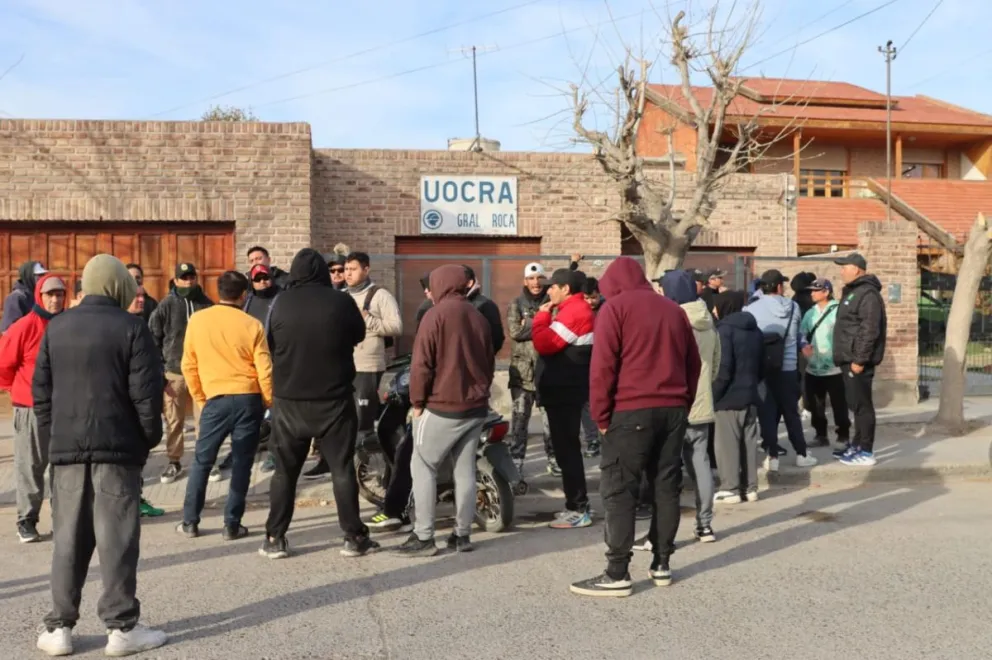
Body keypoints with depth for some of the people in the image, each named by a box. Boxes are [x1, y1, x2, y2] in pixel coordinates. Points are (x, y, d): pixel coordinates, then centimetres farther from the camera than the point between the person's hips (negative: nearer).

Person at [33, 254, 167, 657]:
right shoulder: (131, 328, -5)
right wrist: (150, 436, 2)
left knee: (68, 539, 11)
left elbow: (41, 391, 10)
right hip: (117, 445, -4)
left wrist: (50, 438, 15)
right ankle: (121, 627, 4)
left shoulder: (56, 328, 10)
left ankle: (59, 626, 14)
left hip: (66, 447, 4)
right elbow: (145, 392, -9)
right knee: (117, 537, 0)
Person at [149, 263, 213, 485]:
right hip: (174, 372, -1)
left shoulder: (206, 305, 4)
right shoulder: (166, 305, 0)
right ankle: (174, 462, 16)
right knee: (174, 421, 6)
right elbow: (153, 337, 0)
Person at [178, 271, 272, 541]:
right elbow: (264, 370, -4)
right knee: (241, 463, 6)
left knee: (202, 461, 13)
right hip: (248, 399, -1)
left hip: (216, 400, 1)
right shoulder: (252, 325, -3)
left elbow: (189, 366, 6)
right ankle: (232, 525, 9)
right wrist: (270, 402, 10)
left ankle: (190, 522, 16)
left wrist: (199, 398, 18)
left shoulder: (197, 320, 1)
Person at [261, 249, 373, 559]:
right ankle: (354, 537, 9)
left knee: (285, 471, 11)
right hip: (334, 399, -1)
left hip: (289, 401, 1)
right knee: (342, 469, 7)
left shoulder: (281, 304, -5)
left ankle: (275, 539, 13)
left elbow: (271, 346, 7)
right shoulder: (341, 301, -8)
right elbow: (359, 335, 8)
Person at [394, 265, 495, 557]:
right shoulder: (479, 318, 10)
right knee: (465, 471, 10)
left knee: (423, 467, 3)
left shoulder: (436, 315, -9)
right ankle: (462, 535, 14)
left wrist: (417, 401, -3)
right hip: (476, 407, 6)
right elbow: (490, 363, 14)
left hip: (442, 406, -6)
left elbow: (422, 363, -12)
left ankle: (423, 537, 1)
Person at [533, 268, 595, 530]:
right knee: (566, 448, 15)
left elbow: (544, 344, -22)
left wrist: (541, 317, -10)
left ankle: (578, 510, -4)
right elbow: (554, 344, 17)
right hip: (565, 389, 11)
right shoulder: (575, 309, 18)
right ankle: (576, 505, 21)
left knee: (566, 449, -8)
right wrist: (546, 317, 5)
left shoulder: (573, 312, -17)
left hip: (564, 390, -11)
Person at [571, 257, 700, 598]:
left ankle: (617, 574, -4)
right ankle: (662, 564, 16)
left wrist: (601, 416, -4)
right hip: (673, 409, 6)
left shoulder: (614, 307, -2)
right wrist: (683, 406, 19)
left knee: (619, 491, -3)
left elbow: (602, 367, -10)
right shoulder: (673, 309, 17)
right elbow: (693, 364, 16)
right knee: (667, 487, 10)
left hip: (631, 411, -6)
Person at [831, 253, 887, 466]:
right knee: (856, 404, 16)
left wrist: (860, 359, -24)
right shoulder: (853, 292, 18)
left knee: (862, 405, -7)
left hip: (858, 360, -11)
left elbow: (870, 330, -22)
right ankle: (857, 445, 24)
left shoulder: (867, 294, -15)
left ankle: (866, 452, -4)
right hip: (850, 359, 11)